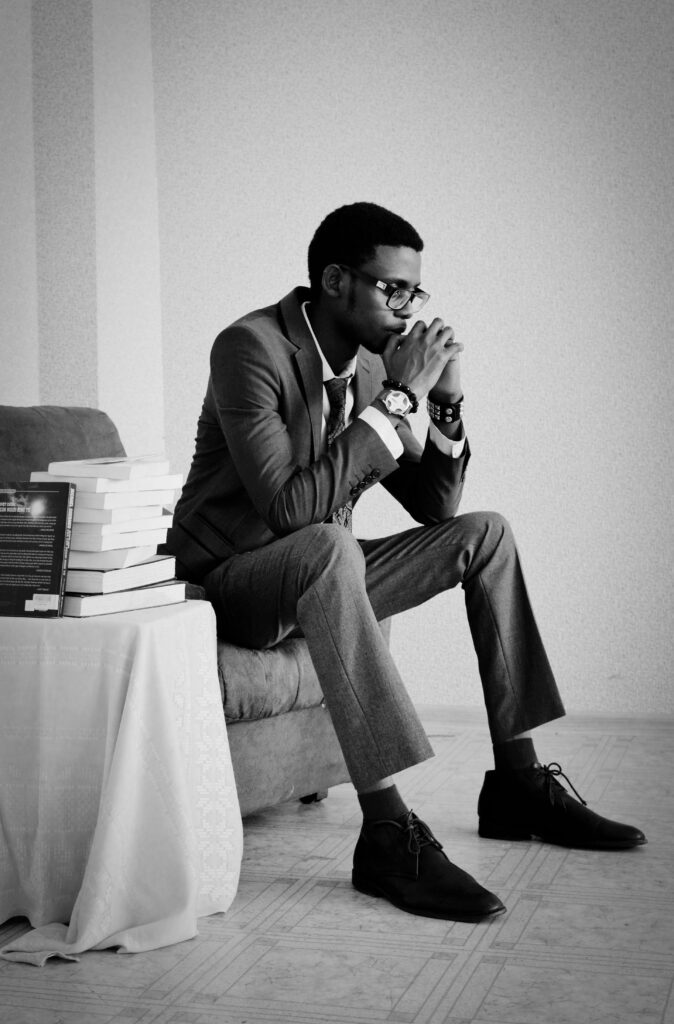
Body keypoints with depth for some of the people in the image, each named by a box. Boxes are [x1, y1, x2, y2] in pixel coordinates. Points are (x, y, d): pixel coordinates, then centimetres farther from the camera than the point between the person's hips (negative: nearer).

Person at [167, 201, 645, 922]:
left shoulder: (372, 367, 3)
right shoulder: (252, 347, -20)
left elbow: (433, 505, 8)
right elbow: (289, 507, -31)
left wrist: (445, 403, -8)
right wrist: (396, 401, -27)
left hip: (316, 580, 8)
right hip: (228, 582, -8)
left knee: (485, 533, 1)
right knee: (330, 545, -39)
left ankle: (516, 782, 3)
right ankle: (387, 834, -39)